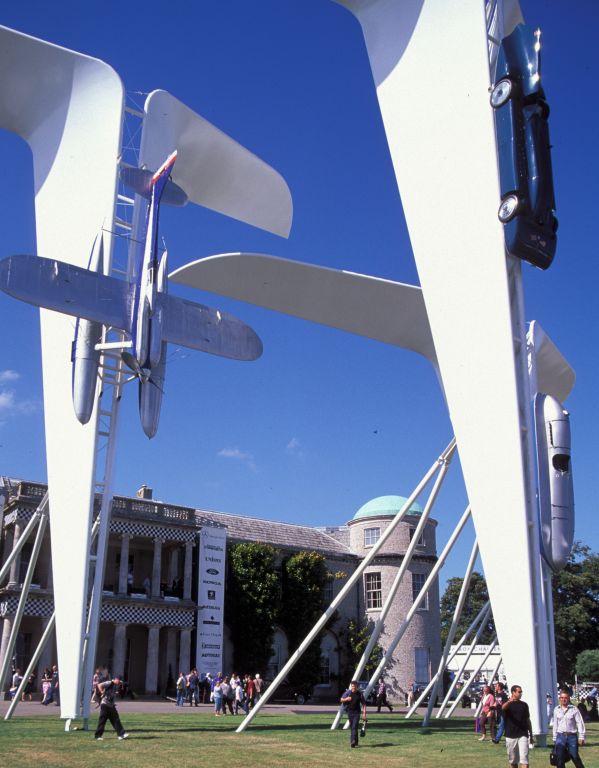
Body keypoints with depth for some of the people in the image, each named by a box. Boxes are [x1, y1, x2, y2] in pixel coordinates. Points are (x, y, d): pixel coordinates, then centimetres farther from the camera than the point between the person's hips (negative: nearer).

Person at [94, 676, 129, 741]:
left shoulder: (117, 686, 12)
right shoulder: (109, 683, -14)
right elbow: (99, 685, -26)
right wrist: (102, 693, -18)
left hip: (111, 705, 8)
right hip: (105, 704, -8)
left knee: (116, 720, 5)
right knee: (102, 720, -1)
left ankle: (121, 734, 4)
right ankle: (98, 736, 10)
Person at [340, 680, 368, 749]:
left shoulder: (360, 694, -6)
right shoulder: (348, 693, -2)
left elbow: (363, 704, -2)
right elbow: (341, 700, 5)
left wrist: (364, 713, -9)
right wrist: (346, 699, -16)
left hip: (356, 712, -3)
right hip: (349, 712, 3)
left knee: (354, 727, -14)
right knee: (351, 727, 9)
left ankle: (353, 742, -20)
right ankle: (355, 742, 23)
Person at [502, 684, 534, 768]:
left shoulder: (524, 705, 8)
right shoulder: (507, 704, -2)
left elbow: (528, 720, 14)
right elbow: (503, 707, -28)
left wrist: (531, 735, 12)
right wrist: (509, 702, -51)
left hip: (523, 735, 1)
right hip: (511, 736, -1)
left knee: (524, 759, -9)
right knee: (513, 761, 10)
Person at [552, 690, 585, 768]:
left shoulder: (574, 709, -4)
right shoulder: (556, 710, 7)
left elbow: (580, 723, -3)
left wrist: (581, 737, -7)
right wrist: (554, 738, 14)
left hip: (572, 736, -3)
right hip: (560, 736, 3)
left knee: (575, 757, 1)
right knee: (560, 759, 0)